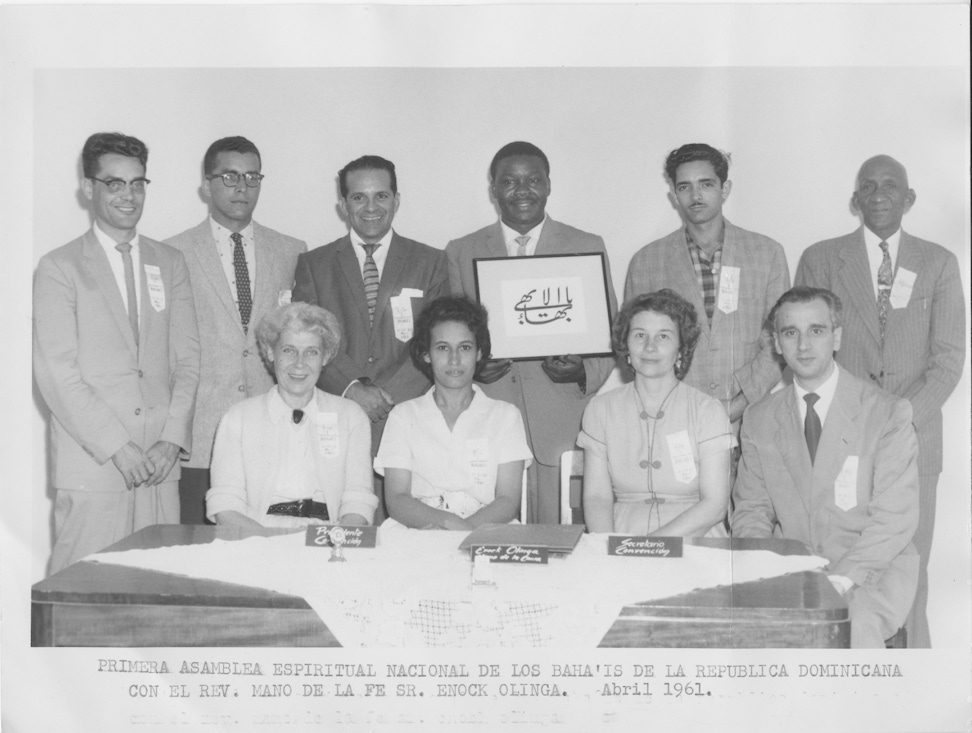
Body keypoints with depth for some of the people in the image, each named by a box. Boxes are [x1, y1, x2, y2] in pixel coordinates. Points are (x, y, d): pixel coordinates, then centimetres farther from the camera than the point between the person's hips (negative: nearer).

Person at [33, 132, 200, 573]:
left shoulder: (170, 263, 14)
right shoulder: (59, 268, 2)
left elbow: (187, 358, 10)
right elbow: (56, 372, -6)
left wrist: (173, 438, -3)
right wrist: (116, 446, -12)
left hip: (160, 465, 3)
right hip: (90, 468, -3)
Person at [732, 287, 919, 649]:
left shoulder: (888, 412, -3)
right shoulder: (759, 419, 8)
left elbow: (895, 518, -8)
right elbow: (751, 511, 9)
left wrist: (840, 578, -20)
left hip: (873, 569, -3)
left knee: (856, 627, -33)